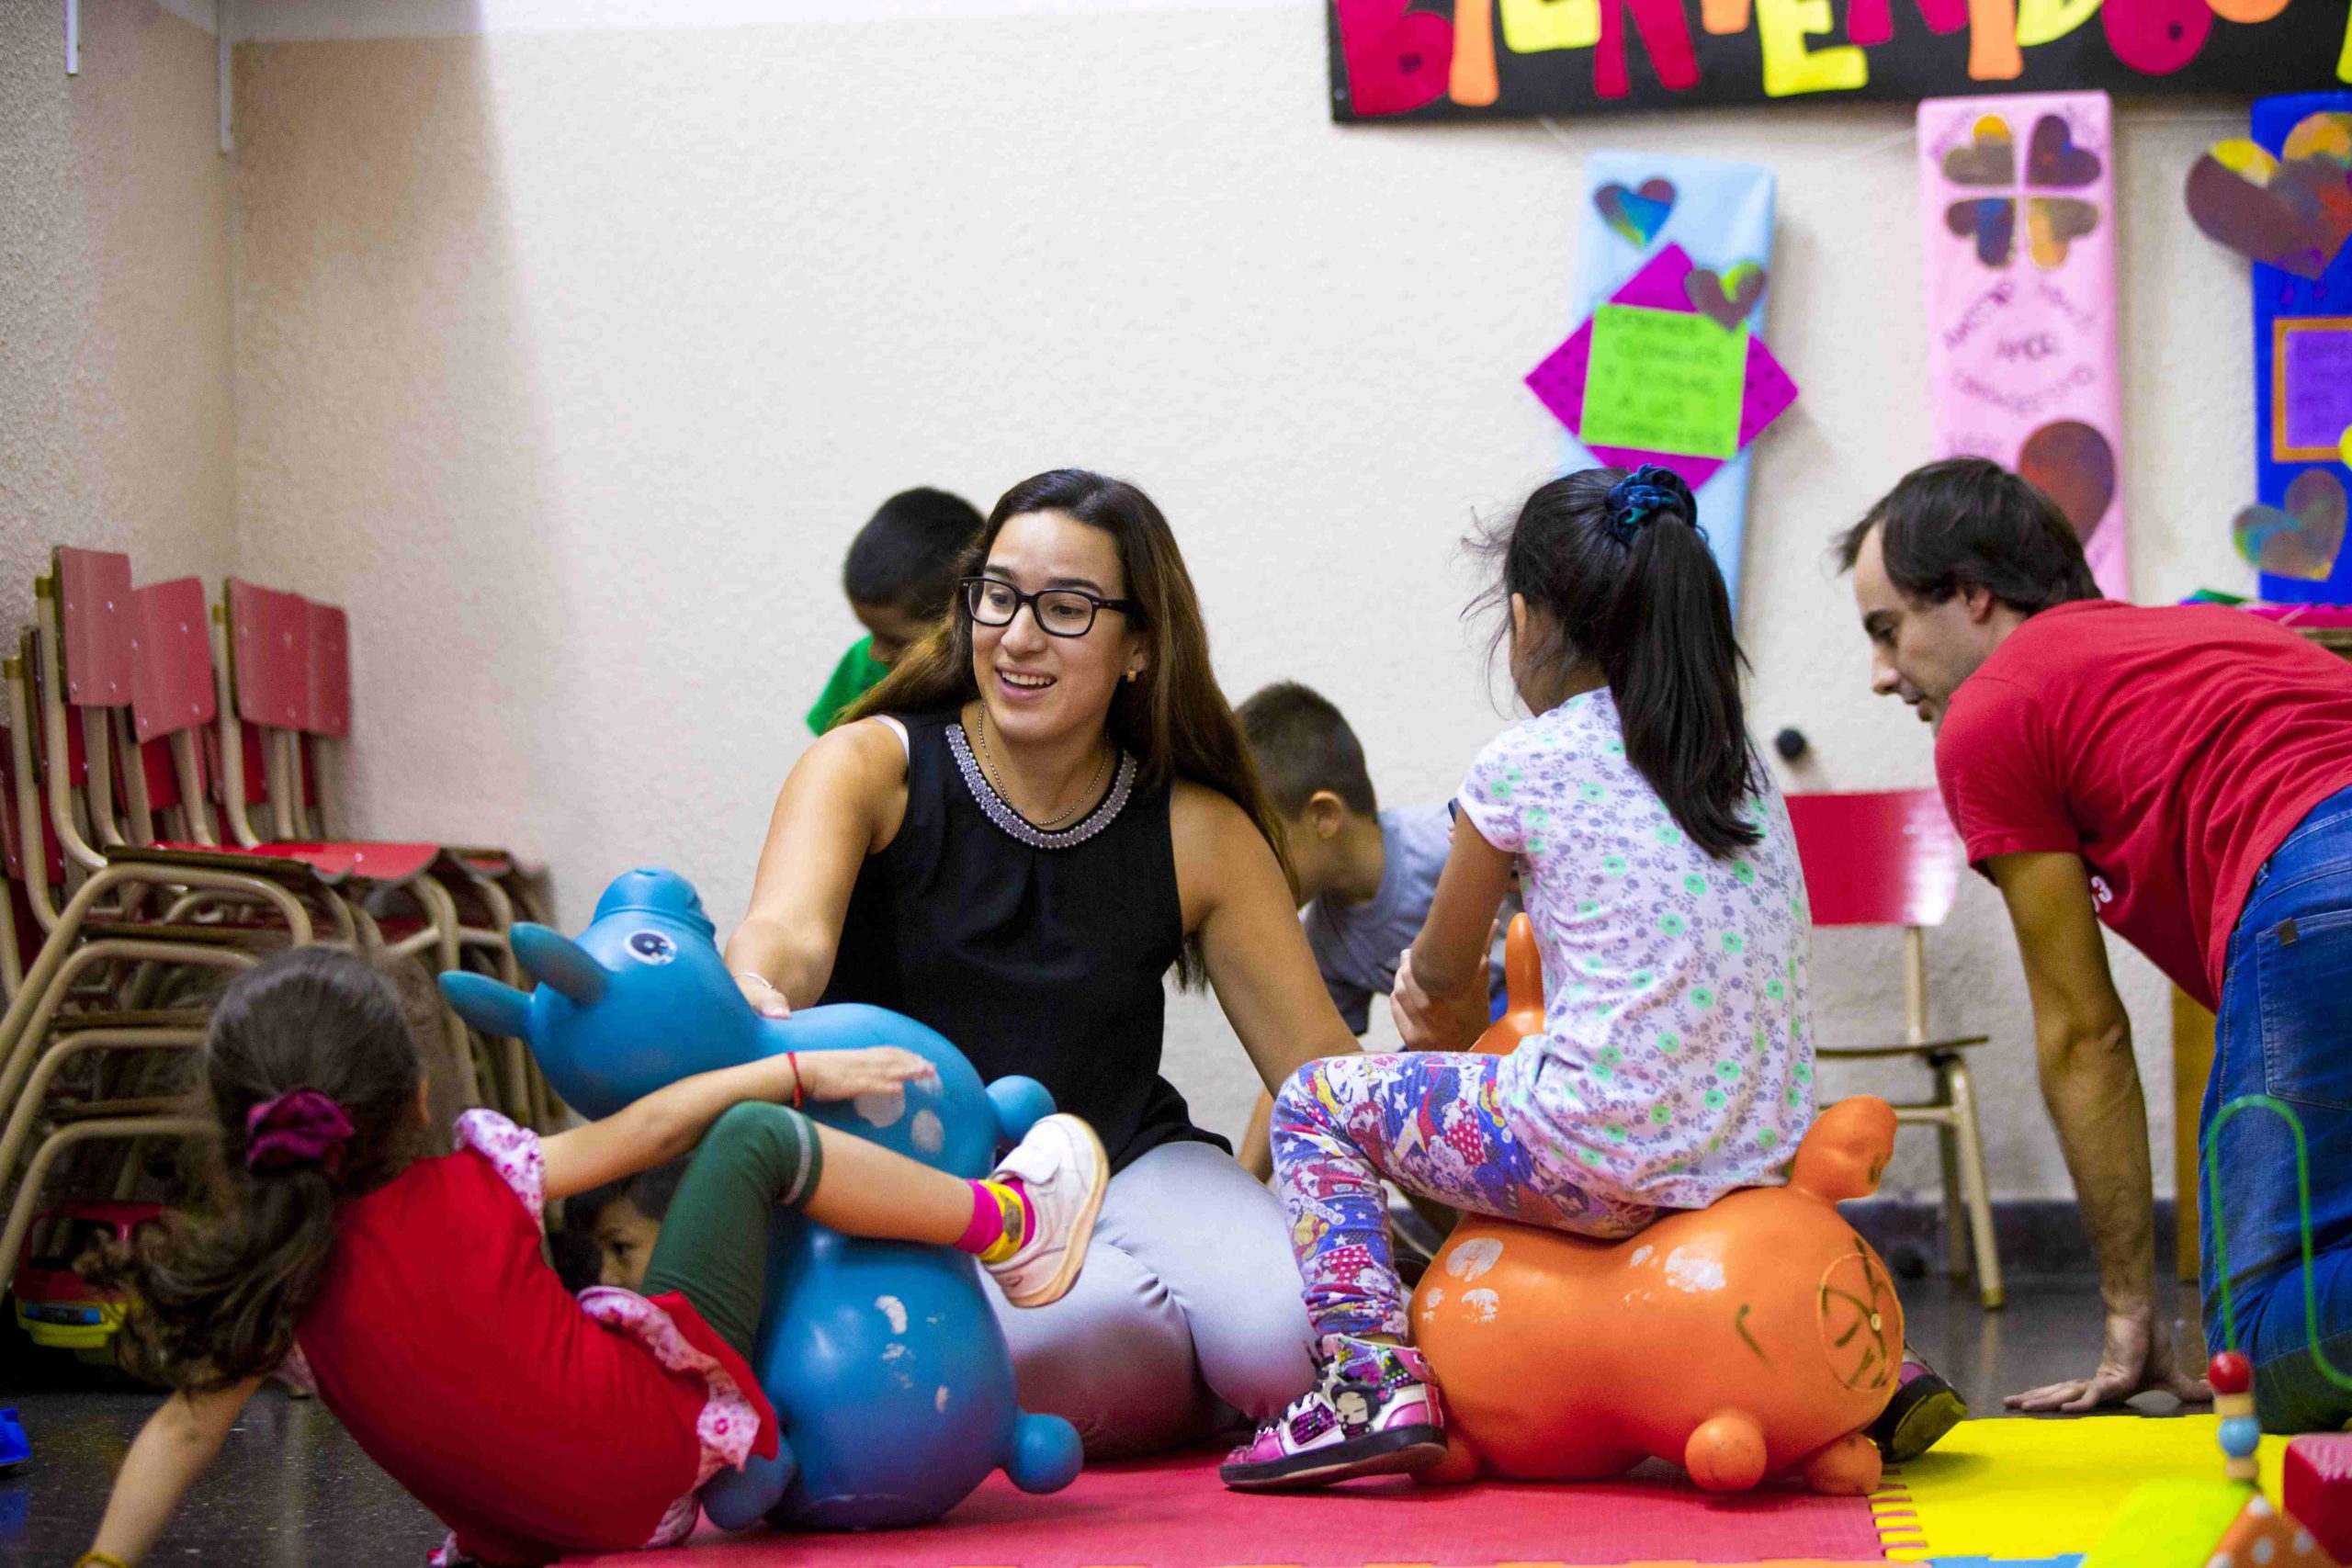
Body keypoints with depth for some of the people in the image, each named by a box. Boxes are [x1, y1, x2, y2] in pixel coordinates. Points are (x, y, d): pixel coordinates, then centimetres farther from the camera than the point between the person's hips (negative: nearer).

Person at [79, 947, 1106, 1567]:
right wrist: (803, 1071, 11)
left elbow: (185, 1426, -5)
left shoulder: (275, 1285, -3)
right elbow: (643, 1131, 0)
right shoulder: (472, 1189, -11)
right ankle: (1005, 1225, 13)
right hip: (661, 1432, -5)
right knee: (752, 1137, 1)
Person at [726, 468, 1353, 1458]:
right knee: (1092, 1327, -35)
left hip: (1129, 1167, 3)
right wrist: (751, 998, -50)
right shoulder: (872, 769, -4)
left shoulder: (1197, 833, 2)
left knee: (1290, 1337, -28)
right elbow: (790, 935, -25)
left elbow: (1321, 1064, 4)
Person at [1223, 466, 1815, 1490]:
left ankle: (1374, 1377, -5)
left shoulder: (1524, 766, -2)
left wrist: (1434, 1000, 37)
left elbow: (1441, 977, 12)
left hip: (1611, 1159, -6)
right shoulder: (1744, 764, 14)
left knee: (1315, 1103, 13)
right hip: (1764, 1156, 6)